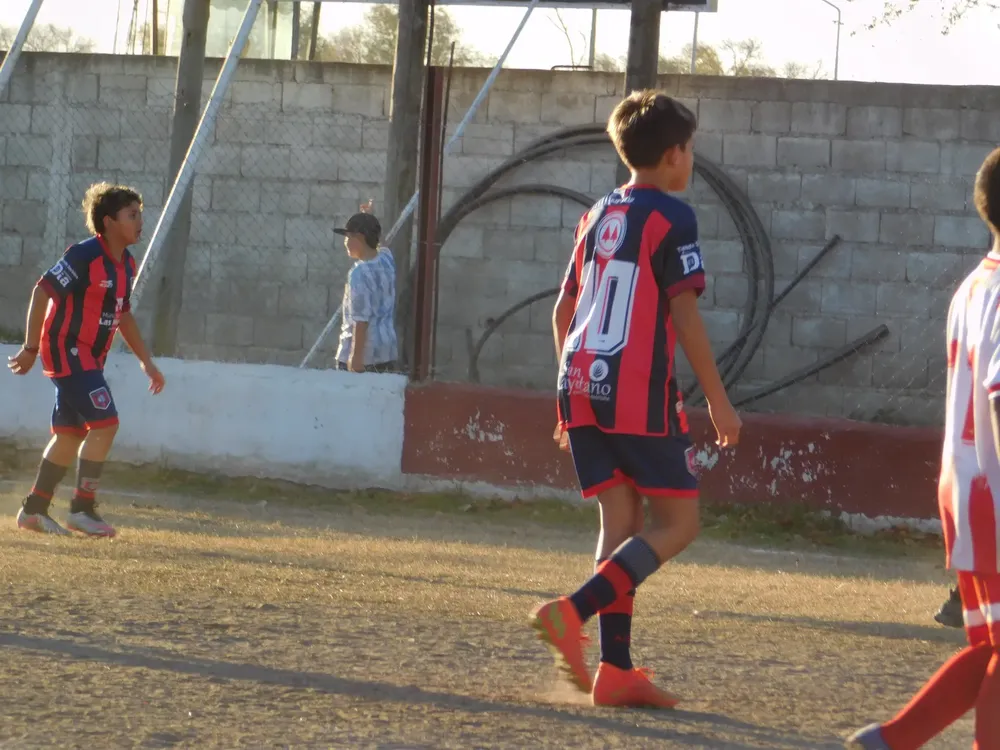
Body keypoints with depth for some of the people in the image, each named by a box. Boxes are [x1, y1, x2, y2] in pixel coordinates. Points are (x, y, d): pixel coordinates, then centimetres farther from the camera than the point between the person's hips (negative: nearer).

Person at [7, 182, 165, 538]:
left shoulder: (126, 265, 9)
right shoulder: (85, 256, -18)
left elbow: (123, 315, 22)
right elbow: (42, 291, -17)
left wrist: (146, 361, 21)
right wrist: (31, 348, -18)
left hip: (89, 358, 9)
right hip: (67, 350, -9)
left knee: (71, 432, 11)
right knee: (105, 422, -15)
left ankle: (34, 509, 18)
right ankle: (82, 509, -9)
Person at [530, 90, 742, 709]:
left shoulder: (597, 217, 16)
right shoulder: (672, 219, -6)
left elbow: (564, 310, 19)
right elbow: (685, 314, -11)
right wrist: (719, 401, -6)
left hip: (582, 387, 7)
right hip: (641, 393, -7)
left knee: (622, 519, 9)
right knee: (678, 522, 0)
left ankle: (616, 670, 1)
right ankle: (574, 611, -17)